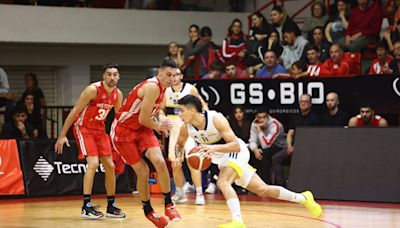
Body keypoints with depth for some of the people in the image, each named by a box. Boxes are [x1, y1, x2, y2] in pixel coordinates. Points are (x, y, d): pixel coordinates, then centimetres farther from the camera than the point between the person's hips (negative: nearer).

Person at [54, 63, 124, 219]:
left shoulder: (118, 94, -4)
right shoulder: (93, 89, -23)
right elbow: (75, 111, -20)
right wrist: (62, 135, -22)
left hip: (100, 129, 7)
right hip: (83, 128, -7)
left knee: (110, 166, 5)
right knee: (93, 163, -20)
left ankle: (111, 206, 16)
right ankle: (86, 206, -16)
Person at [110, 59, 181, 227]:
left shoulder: (162, 89, 4)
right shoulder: (152, 87, -25)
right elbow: (143, 119, -25)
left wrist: (160, 125, 1)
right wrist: (158, 127, -7)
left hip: (142, 129, 7)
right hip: (123, 131, -7)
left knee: (159, 161, -15)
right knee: (143, 172, -5)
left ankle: (168, 204, -4)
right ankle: (148, 211, 16)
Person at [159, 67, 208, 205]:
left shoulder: (190, 89, -6)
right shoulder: (166, 91, 4)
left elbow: (203, 105, 2)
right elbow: (161, 109, 15)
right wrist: (162, 116, -6)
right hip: (174, 130, 4)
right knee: (175, 163, 5)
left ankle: (199, 194, -8)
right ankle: (180, 194, 19)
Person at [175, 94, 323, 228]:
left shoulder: (216, 119, -29)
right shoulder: (186, 128, -12)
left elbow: (236, 145, -31)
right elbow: (179, 145, 8)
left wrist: (214, 148, -46)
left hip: (237, 152, -6)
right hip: (222, 158, 6)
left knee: (222, 182, -33)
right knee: (261, 190, 8)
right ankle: (303, 198, 23)